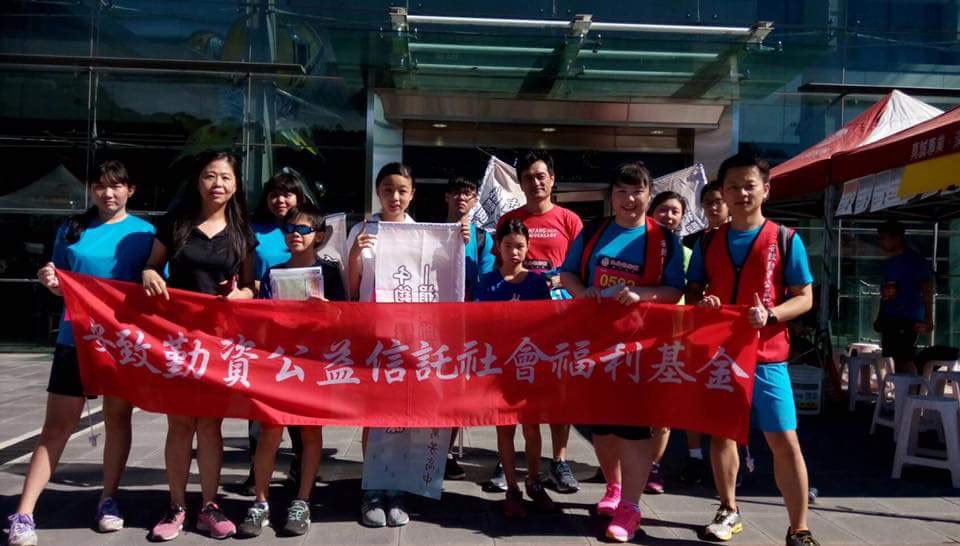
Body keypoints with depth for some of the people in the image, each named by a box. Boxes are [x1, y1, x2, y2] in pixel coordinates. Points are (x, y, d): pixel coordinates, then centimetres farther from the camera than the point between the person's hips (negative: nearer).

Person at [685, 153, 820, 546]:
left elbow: (804, 298, -1)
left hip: (766, 355, -3)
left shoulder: (785, 239, -2)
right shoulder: (709, 242, 6)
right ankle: (729, 511, 29)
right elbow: (691, 292, 13)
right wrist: (701, 303, -11)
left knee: (785, 440, -4)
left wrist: (770, 315, -20)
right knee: (721, 431, 12)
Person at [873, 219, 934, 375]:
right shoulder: (889, 263, 17)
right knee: (896, 359, 9)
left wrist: (927, 320, -17)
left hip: (907, 320, -8)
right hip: (889, 319, 8)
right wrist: (880, 318, 21)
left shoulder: (915, 260, -6)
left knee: (906, 359, -12)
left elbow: (927, 290, -10)